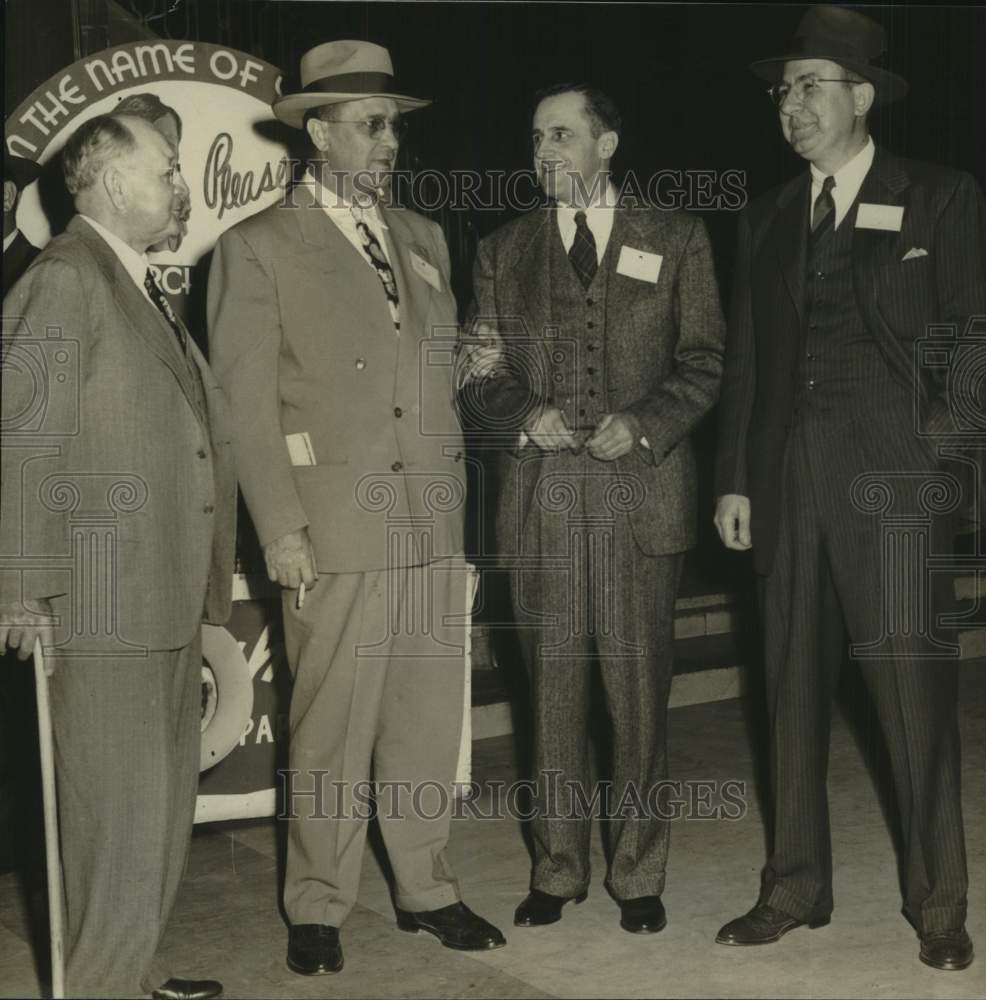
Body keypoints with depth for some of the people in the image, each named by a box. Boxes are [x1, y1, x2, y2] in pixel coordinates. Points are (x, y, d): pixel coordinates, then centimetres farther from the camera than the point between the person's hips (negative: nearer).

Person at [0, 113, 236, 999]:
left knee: (165, 800, 17)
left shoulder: (145, 289, 16)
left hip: (167, 599, 10)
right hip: (101, 604, -9)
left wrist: (201, 579, 14)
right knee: (121, 811, -2)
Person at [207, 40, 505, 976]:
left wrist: (456, 494, 13)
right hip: (335, 527, -5)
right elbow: (247, 400, -5)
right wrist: (280, 529, -11)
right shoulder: (257, 245, -1)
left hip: (432, 523, 5)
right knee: (332, 728, 1)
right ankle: (318, 907, 16)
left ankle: (424, 888, 25)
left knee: (429, 718, 10)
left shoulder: (423, 238, 16)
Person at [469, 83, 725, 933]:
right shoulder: (504, 252, 13)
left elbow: (703, 361, 4)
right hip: (541, 494, 2)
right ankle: (558, 867, 19)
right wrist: (525, 415, -8)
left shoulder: (676, 240, 8)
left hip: (641, 489, -1)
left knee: (640, 686, 2)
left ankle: (638, 872, 16)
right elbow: (485, 374, 12)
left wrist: (643, 422, -12)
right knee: (553, 687, 6)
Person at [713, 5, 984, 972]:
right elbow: (744, 358, 13)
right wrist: (735, 479, 8)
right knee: (793, 690, 9)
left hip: (894, 477, -4)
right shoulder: (766, 218, 14)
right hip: (787, 481, 4)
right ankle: (795, 887, 21)